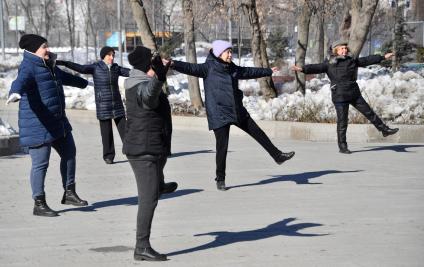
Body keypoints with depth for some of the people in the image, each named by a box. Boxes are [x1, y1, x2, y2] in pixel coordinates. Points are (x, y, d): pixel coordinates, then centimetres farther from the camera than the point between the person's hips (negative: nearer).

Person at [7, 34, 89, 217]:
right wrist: (15, 92, -61)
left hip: (57, 122, 10)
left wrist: (83, 83, 52)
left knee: (69, 153, 17)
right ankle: (39, 204, 4)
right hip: (38, 126, -10)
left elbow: (65, 77, 35)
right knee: (40, 164, -5)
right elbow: (20, 81, -38)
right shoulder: (29, 67, -15)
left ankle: (69, 193, 29)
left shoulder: (48, 66, 15)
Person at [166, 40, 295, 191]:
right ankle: (220, 179, 12)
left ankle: (278, 156, 31)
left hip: (237, 112, 6)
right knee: (222, 147, -4)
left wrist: (269, 71, 36)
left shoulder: (233, 69, 9)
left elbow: (251, 72, 24)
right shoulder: (209, 68, -9)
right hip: (219, 115, -6)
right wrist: (173, 64, -38)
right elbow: (190, 68, -21)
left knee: (258, 133, 15)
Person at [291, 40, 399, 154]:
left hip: (354, 94, 4)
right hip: (340, 97, -4)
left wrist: (383, 57, 24)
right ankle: (342, 147, 7)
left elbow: (367, 60, 18)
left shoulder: (353, 60, 10)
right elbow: (316, 67, -14)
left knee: (369, 112, 12)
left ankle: (384, 130, 26)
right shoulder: (330, 64, -4)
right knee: (342, 122, -1)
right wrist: (303, 69, -29)